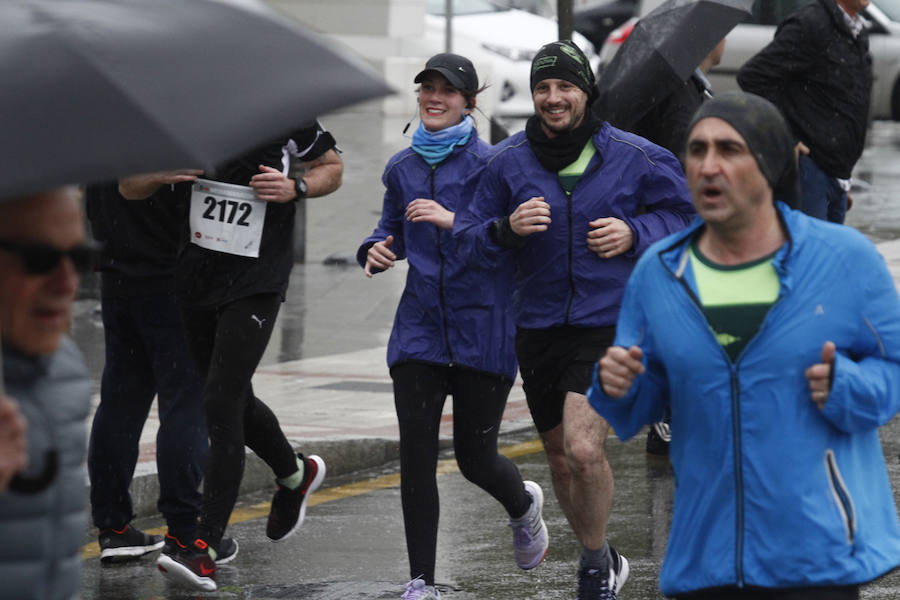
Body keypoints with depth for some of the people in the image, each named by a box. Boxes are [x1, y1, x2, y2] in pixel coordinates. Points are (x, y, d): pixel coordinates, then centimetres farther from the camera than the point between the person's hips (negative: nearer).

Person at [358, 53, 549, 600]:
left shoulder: (491, 163, -6)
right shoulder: (402, 168, 10)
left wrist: (455, 222, -24)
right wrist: (377, 251, 2)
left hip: (482, 331, -4)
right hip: (420, 328, 4)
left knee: (475, 457, 3)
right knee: (416, 456, -5)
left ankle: (523, 503, 39)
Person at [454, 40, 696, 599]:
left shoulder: (632, 157, -4)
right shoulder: (508, 161, 0)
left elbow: (682, 211, 9)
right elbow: (470, 238, 4)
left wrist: (636, 234, -10)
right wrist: (507, 229, -17)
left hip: (609, 326, -4)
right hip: (539, 326, 4)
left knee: (583, 450, -20)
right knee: (561, 460, 15)